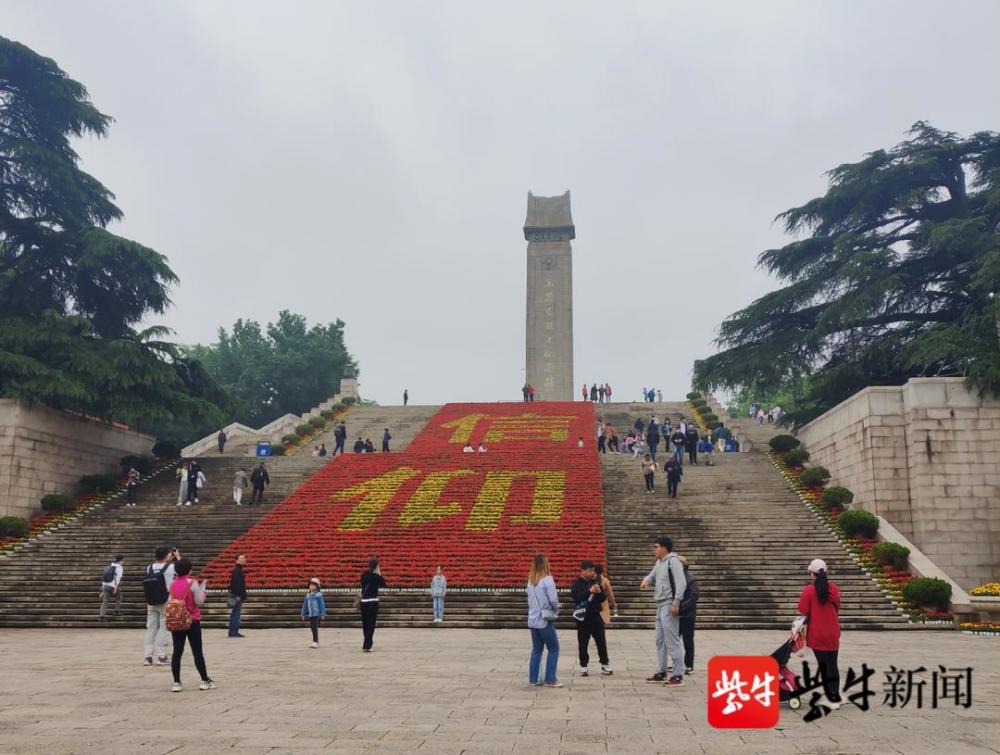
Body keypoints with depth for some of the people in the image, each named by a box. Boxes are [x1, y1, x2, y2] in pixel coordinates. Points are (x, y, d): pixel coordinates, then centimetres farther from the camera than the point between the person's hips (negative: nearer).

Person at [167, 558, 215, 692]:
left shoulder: (172, 584, 2)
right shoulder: (192, 583, -11)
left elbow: (171, 602, 10)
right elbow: (199, 602, -12)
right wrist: (203, 587, -2)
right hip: (192, 621, -4)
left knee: (177, 652, 6)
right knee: (197, 652, 4)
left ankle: (176, 683, 5)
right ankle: (205, 681, 10)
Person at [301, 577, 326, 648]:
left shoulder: (319, 595, -6)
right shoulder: (308, 595, 10)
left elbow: (322, 604, -6)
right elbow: (305, 605, 16)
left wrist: (323, 614, -9)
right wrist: (303, 614, 17)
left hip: (317, 614, -6)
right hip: (310, 614, 6)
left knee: (315, 628, -13)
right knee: (312, 628, 9)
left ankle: (315, 642, -13)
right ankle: (317, 642, 20)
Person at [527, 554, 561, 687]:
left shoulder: (530, 581, 7)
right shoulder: (547, 579, -13)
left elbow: (529, 599, 7)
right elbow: (553, 599, -16)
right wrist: (556, 609, 2)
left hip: (533, 620, 6)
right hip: (545, 620, -6)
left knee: (536, 650, 15)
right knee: (553, 649, 6)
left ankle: (533, 678, 16)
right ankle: (550, 679, 4)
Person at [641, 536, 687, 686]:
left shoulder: (673, 561, -12)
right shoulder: (659, 563, 15)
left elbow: (681, 583, -19)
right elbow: (653, 576, 27)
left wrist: (676, 604, -23)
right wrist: (646, 580, 2)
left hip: (669, 606, -10)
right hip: (660, 606, 10)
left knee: (672, 640, -9)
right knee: (660, 640, 14)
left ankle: (678, 675, -6)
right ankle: (661, 672, 22)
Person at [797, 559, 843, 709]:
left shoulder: (809, 590, -13)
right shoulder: (834, 588, -2)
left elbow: (803, 611, -11)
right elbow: (836, 608, 7)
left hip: (816, 634, -3)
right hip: (832, 634, 3)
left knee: (823, 665, 6)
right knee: (832, 666, 10)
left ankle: (831, 697, 8)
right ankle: (834, 698, 8)